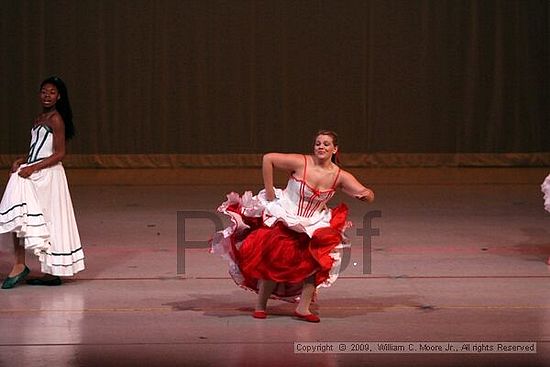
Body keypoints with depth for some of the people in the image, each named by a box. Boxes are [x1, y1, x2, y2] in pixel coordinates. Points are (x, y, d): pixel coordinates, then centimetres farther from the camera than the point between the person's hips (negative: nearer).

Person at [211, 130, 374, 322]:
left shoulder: (340, 176, -8)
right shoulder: (300, 163, -17)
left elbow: (367, 195, -9)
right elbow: (268, 158, -16)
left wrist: (366, 194, -35)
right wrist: (269, 192, -15)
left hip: (313, 226, 3)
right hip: (284, 218, -3)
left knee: (317, 260, -15)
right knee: (275, 262, -10)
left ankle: (303, 308, -8)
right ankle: (260, 306, 7)